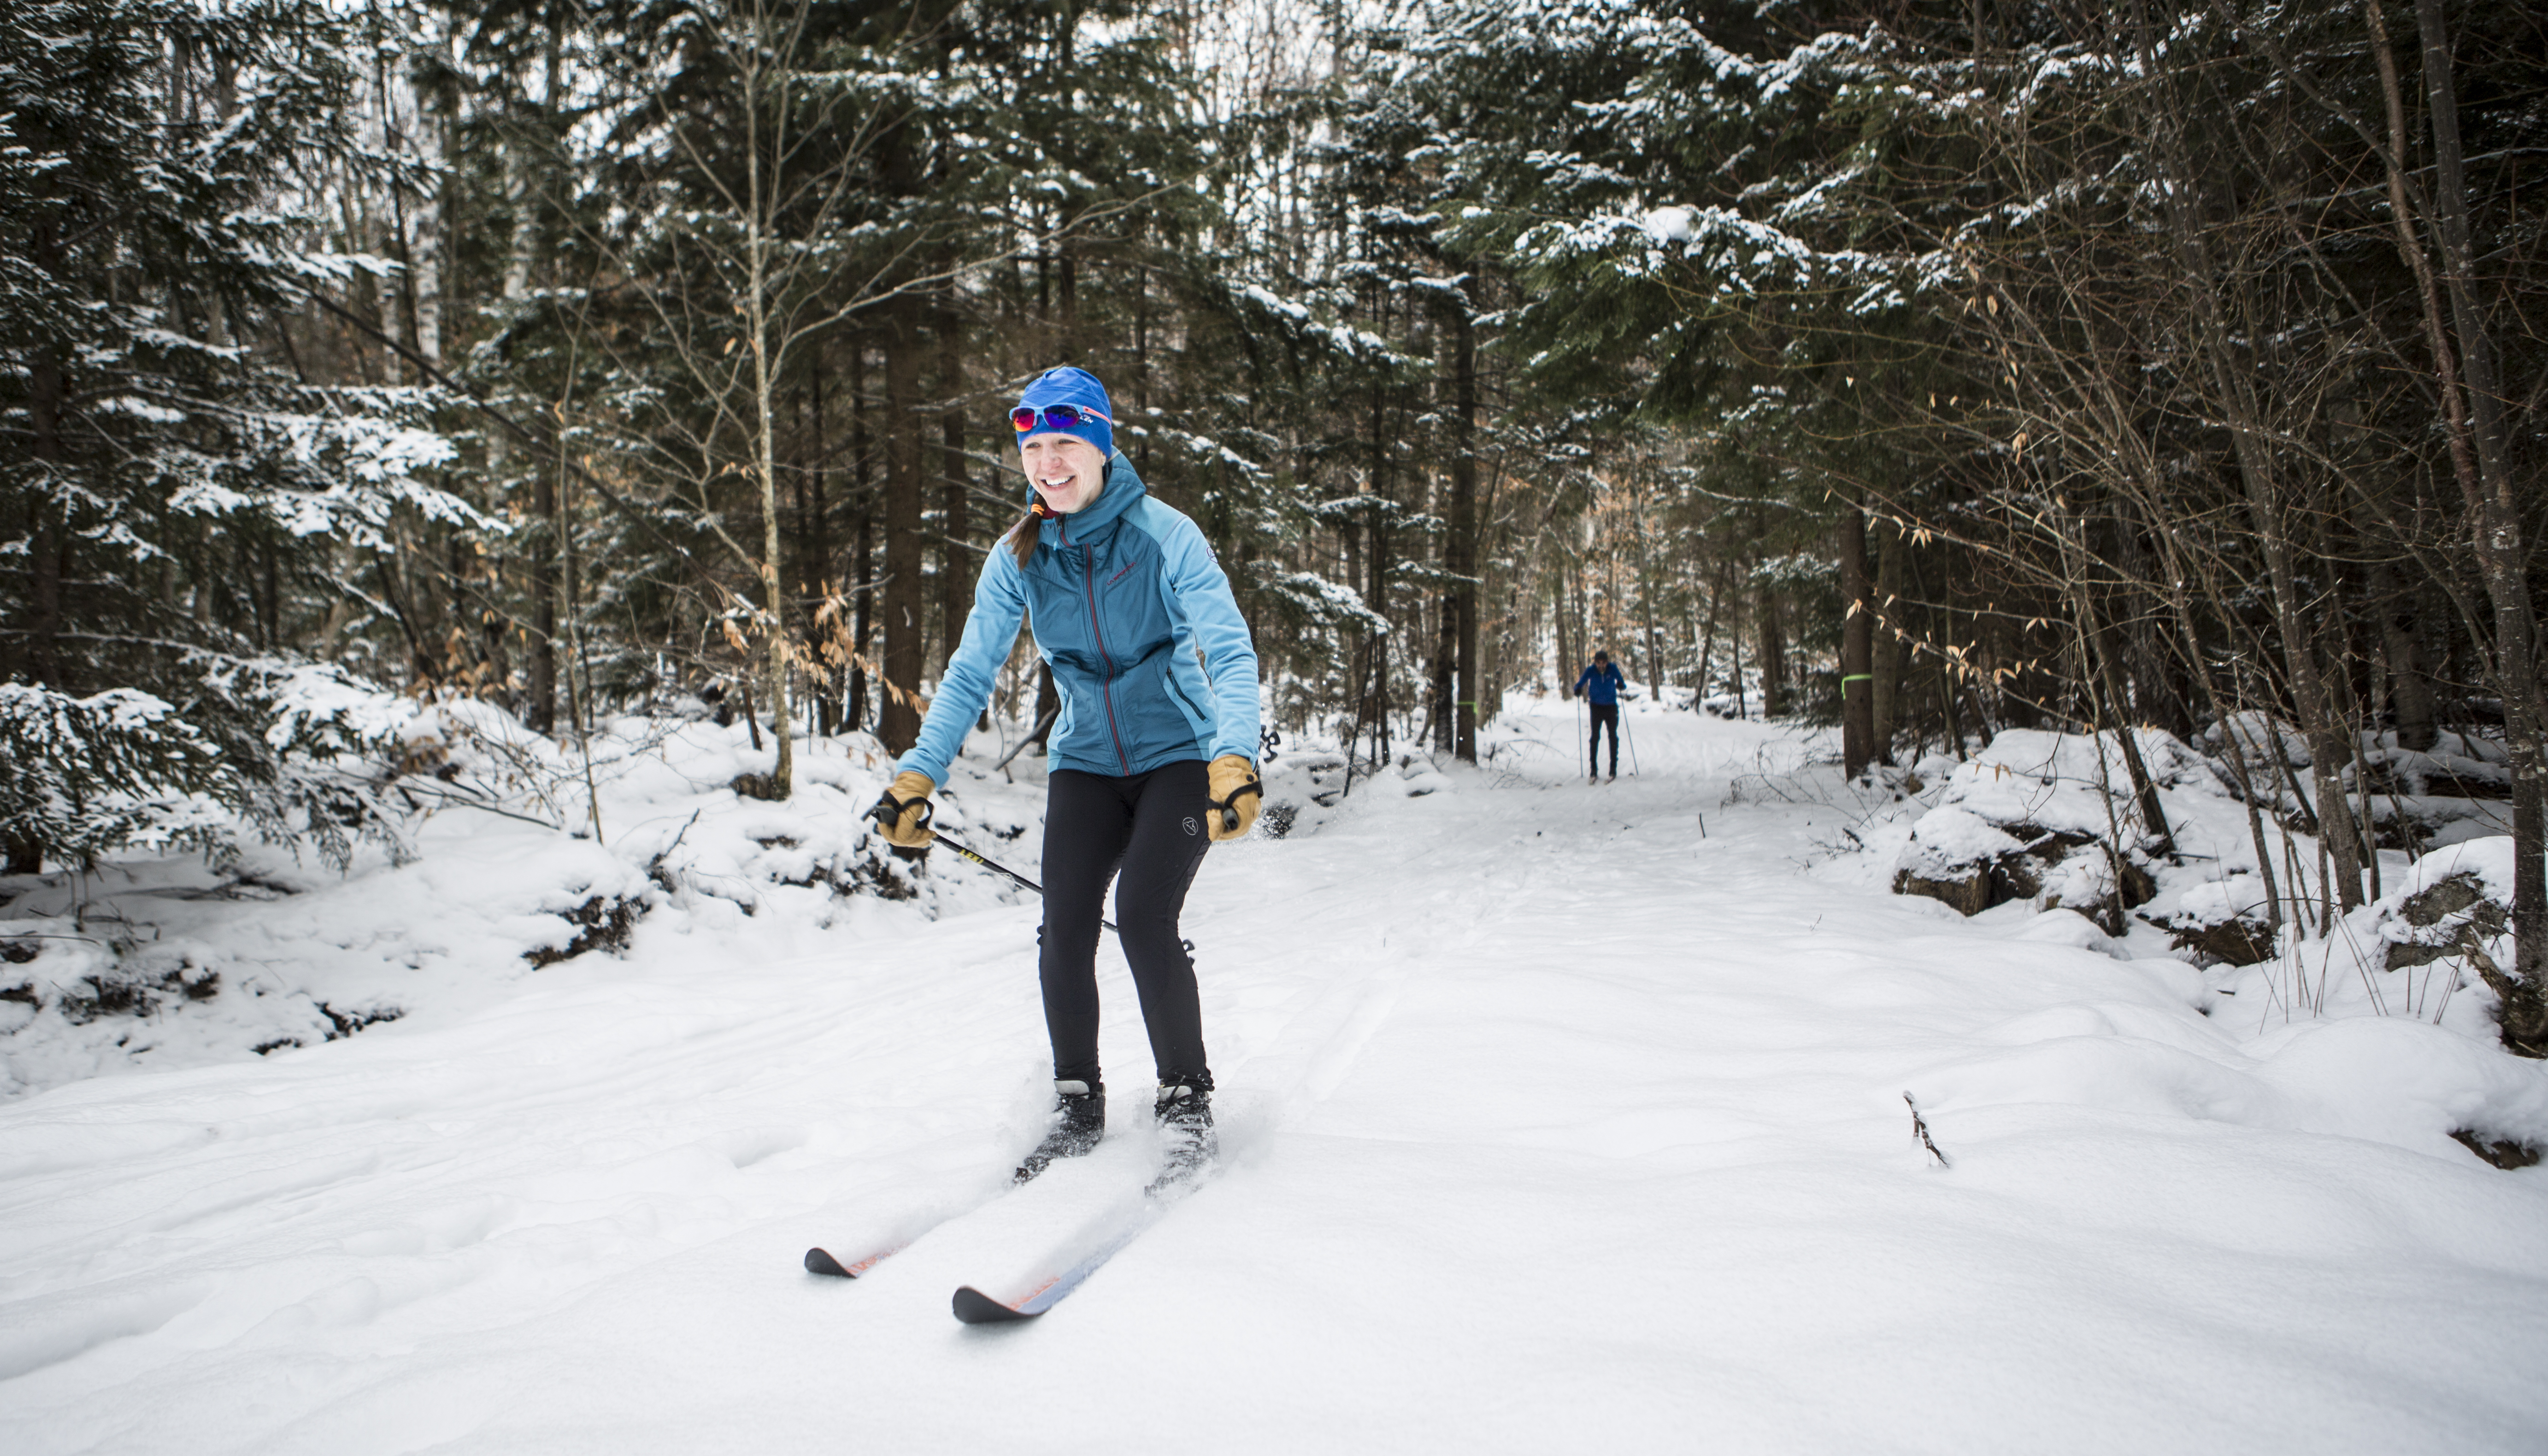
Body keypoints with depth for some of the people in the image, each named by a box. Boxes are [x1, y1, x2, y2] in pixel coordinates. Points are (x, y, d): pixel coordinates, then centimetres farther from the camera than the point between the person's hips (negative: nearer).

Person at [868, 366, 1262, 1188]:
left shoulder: (1164, 534, -14)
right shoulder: (1020, 556, -2)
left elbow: (1230, 651, -19)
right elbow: (971, 673, 2)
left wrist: (1235, 759, -35)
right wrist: (917, 776, -7)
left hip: (1179, 757, -3)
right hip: (1086, 764, 4)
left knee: (1144, 920, -21)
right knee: (1063, 929, -13)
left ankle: (1187, 1099, -1)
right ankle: (1077, 1106, 8)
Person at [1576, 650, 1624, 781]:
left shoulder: (1613, 669, -9)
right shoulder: (1591, 671, -10)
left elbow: (1621, 681, 0)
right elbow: (1581, 683, -6)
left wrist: (1621, 685, -25)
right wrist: (1578, 690, -28)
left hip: (1611, 706, 1)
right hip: (1596, 707, -1)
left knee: (1613, 737, 3)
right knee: (1595, 737, -5)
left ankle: (1613, 768, 11)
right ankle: (1594, 770, -1)